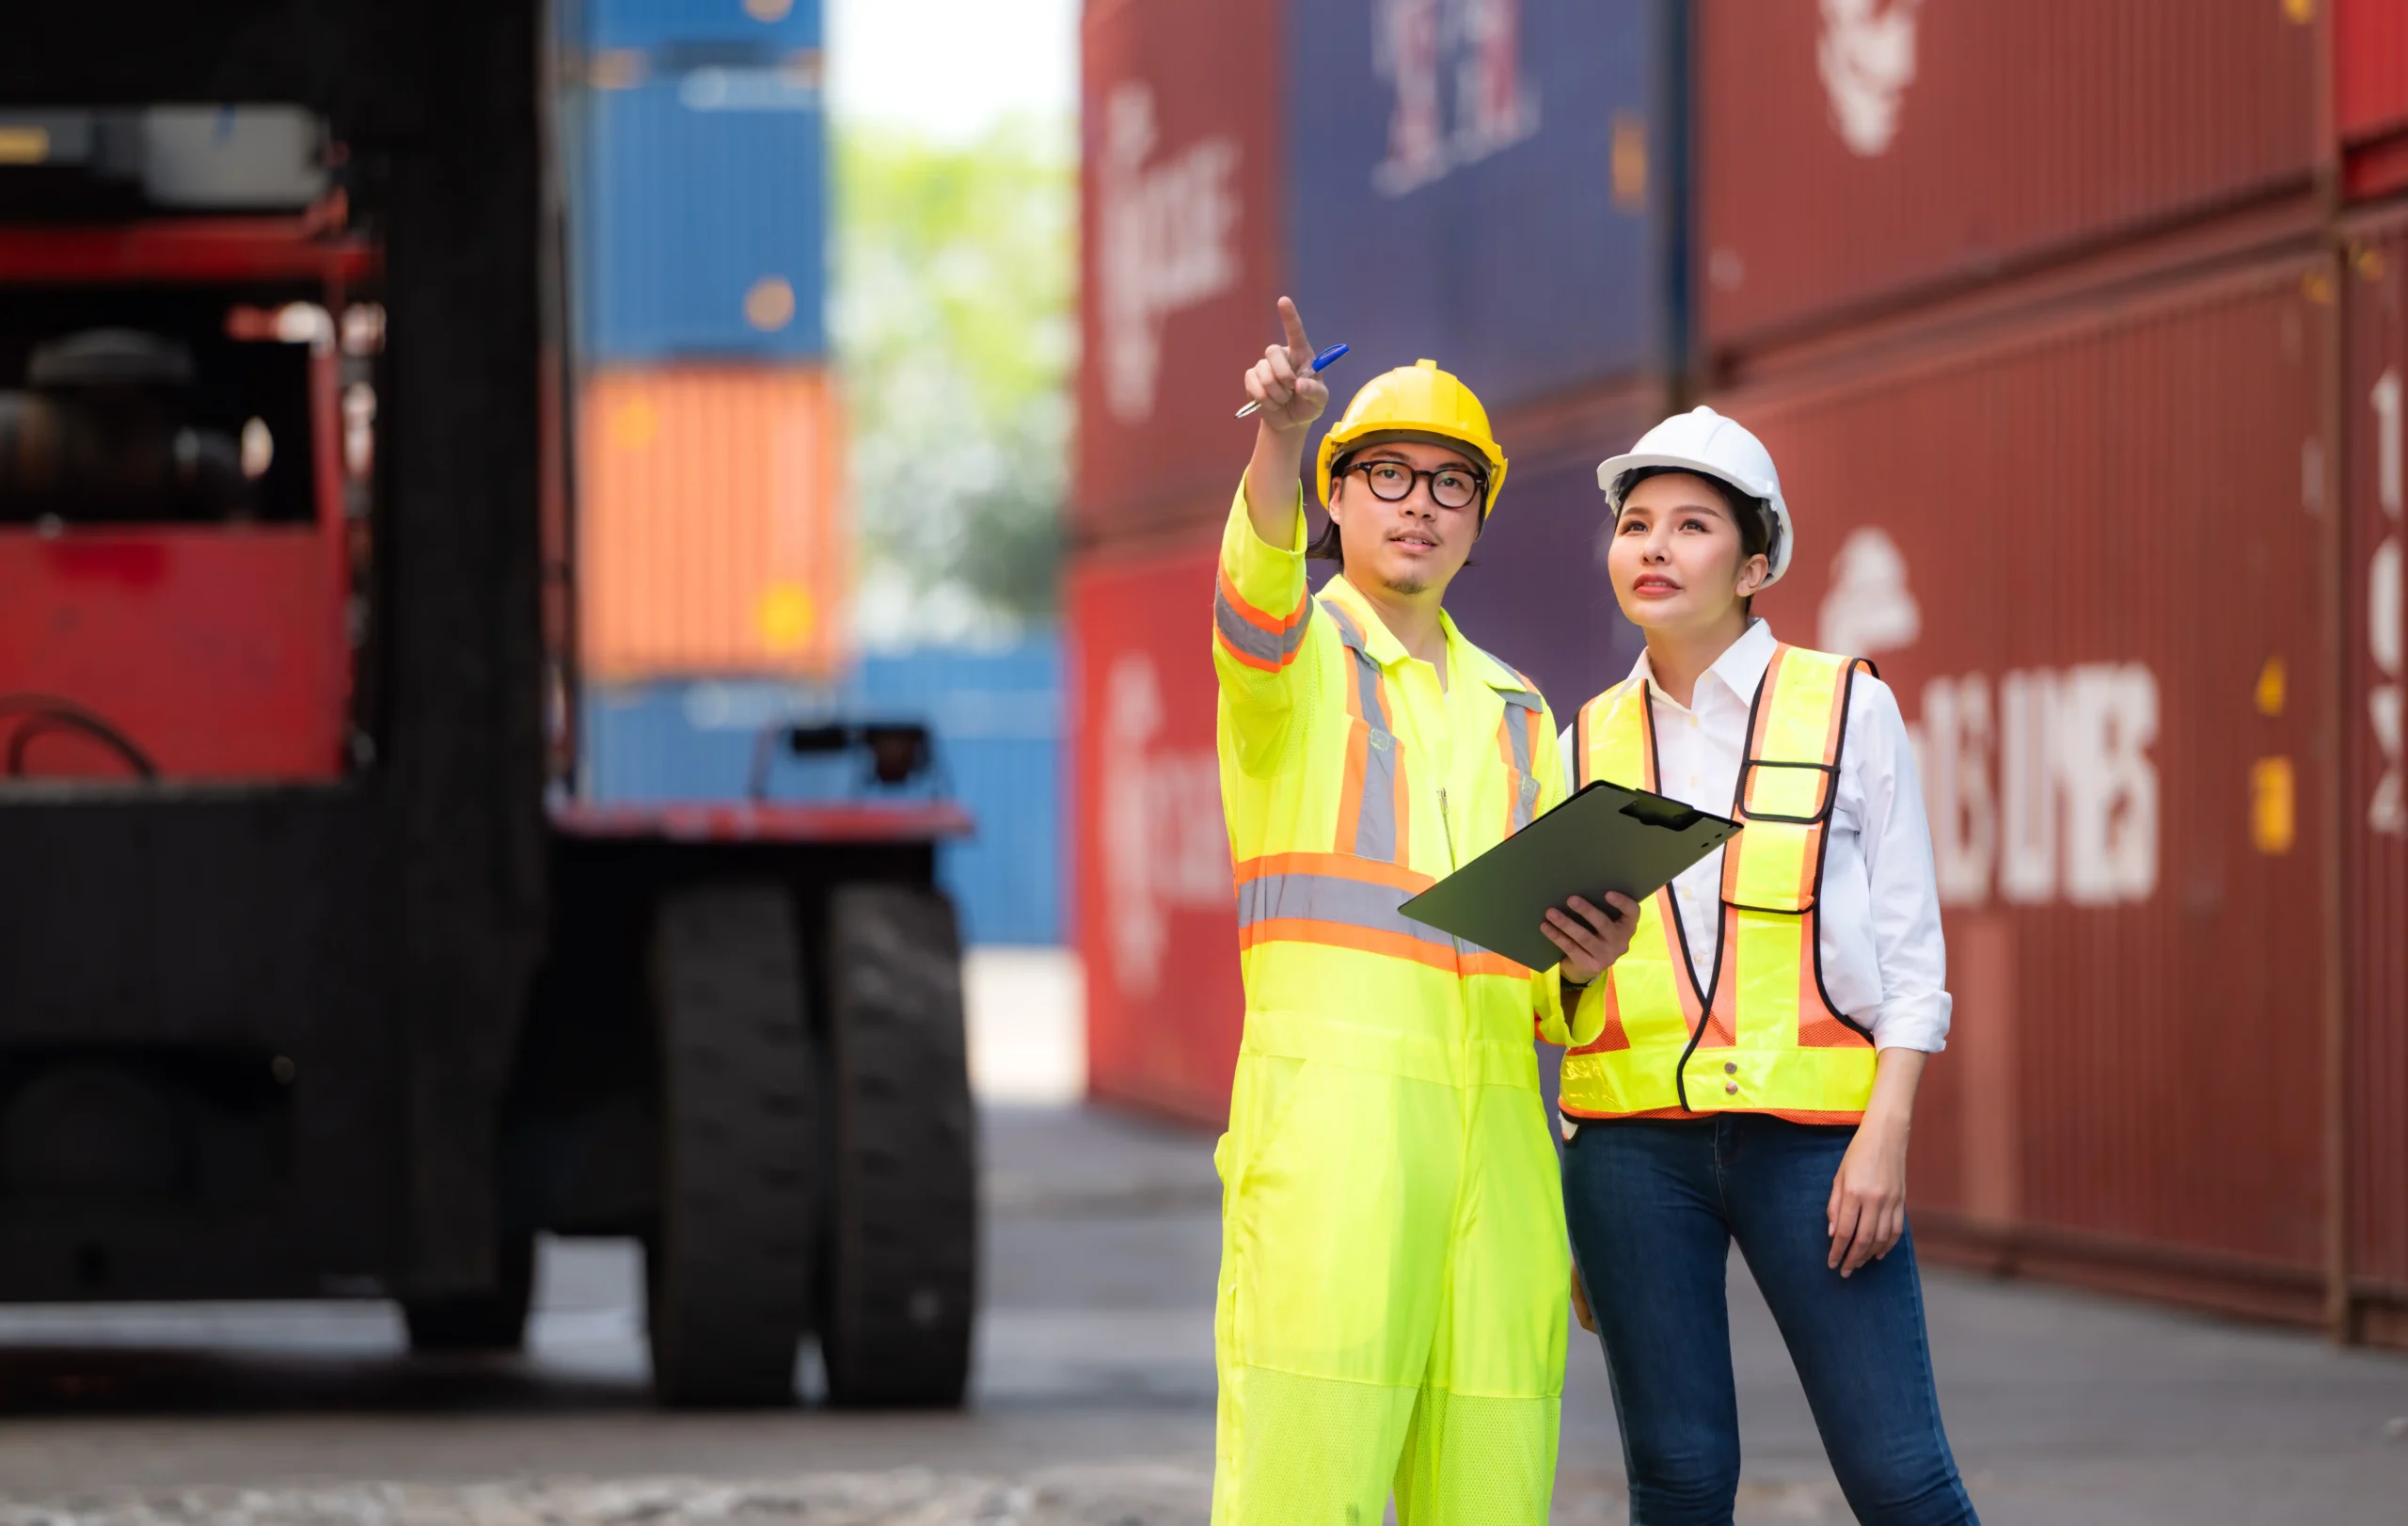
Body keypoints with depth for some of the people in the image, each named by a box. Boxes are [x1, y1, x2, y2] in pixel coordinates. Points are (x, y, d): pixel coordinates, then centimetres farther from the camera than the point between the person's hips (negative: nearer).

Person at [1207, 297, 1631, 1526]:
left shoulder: (1513, 717, 24)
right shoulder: (1291, 653, 8)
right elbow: (1260, 584, -19)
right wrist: (1280, 434, -39)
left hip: (1493, 1114, 5)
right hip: (1329, 1097, -5)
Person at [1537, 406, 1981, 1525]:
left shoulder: (1847, 709, 4)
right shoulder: (1590, 743, 12)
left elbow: (1908, 947, 2)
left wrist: (1887, 1131, -10)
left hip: (1809, 1129, -2)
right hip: (1631, 1137, 2)